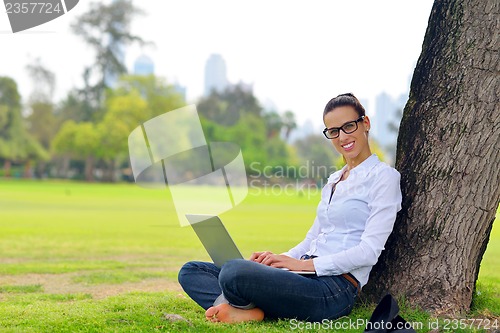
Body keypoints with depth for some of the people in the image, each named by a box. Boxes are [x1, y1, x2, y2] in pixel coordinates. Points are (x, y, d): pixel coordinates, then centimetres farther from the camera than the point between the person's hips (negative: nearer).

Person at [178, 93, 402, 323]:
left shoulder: (383, 176, -2)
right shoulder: (334, 180, 23)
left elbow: (369, 250, -12)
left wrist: (305, 264, -15)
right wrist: (280, 258, 1)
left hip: (336, 289, -9)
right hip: (310, 277, 9)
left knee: (233, 271, -34)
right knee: (190, 271, 0)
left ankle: (253, 310, -6)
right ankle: (246, 311, -22)